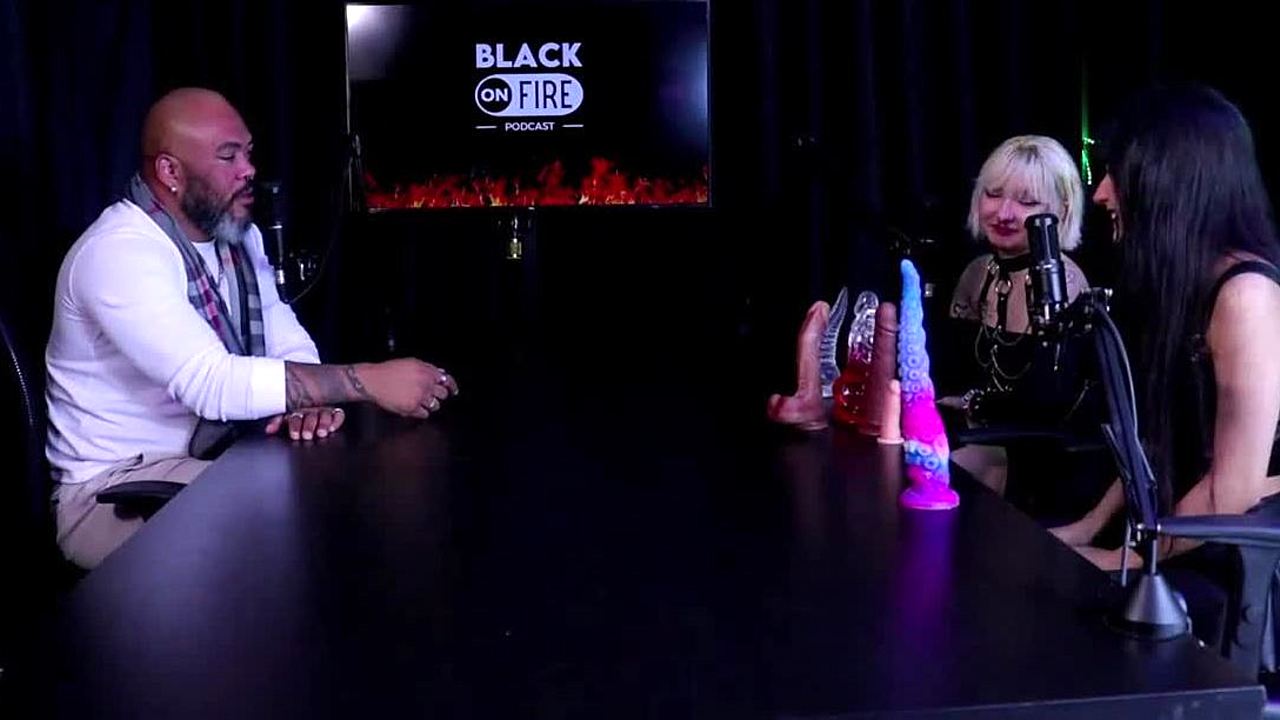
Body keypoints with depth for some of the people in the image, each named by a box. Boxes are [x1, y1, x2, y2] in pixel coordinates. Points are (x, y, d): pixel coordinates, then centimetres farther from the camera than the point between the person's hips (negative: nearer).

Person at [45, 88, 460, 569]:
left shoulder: (237, 236, 6)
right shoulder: (120, 253, -23)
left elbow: (289, 344, 3)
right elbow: (211, 384, -33)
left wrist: (309, 398, -22)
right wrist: (367, 382, -35)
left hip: (214, 456, 8)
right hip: (118, 486, -8)